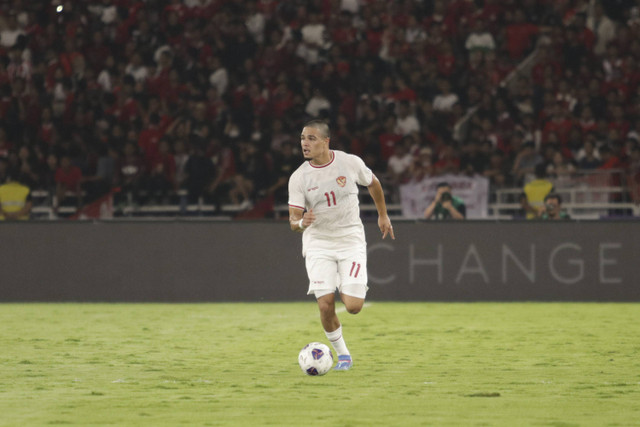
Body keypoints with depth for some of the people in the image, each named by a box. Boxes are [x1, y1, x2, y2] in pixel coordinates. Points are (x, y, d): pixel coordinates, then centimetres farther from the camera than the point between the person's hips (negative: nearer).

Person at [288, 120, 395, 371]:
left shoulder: (350, 163, -8)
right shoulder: (298, 178, -8)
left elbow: (373, 183, 14)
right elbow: (293, 220, -8)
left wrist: (383, 215, 22)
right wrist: (300, 223, -32)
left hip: (351, 240, 0)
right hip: (318, 244, 0)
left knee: (353, 307, -12)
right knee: (326, 306, -13)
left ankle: (351, 290, 27)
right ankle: (342, 354, 13)